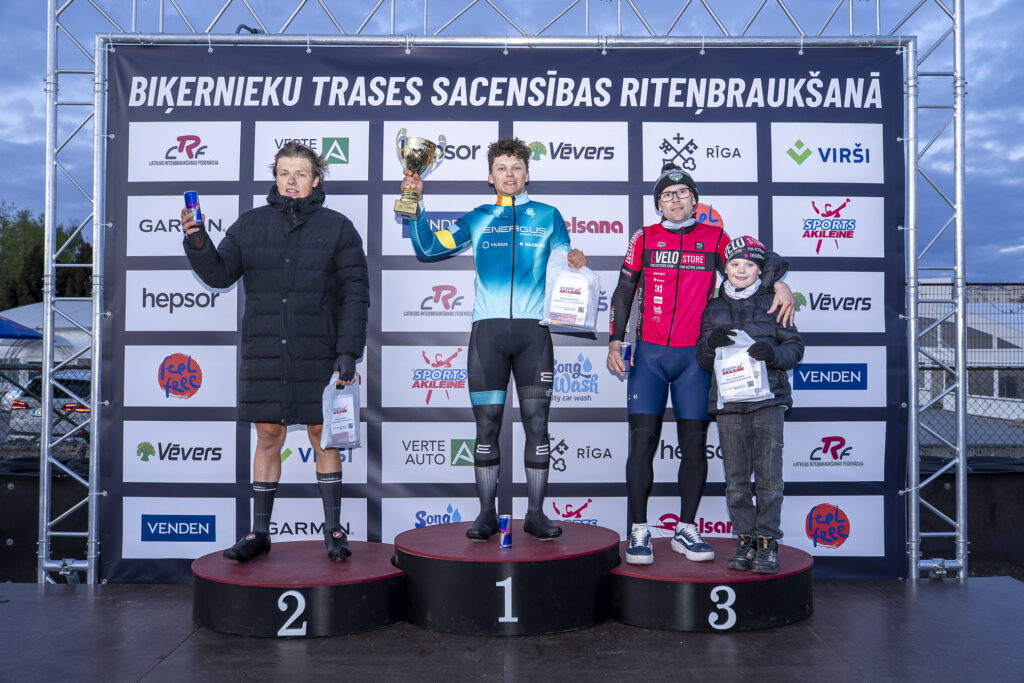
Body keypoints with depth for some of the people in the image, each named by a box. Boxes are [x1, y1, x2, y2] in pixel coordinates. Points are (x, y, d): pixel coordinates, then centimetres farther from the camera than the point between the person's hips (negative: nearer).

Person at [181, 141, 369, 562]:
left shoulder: (337, 228, -1)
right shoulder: (251, 225, 6)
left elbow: (356, 294, -4)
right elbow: (219, 275, 2)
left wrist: (348, 353, -11)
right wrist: (197, 242, -17)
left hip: (316, 354, -2)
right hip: (264, 353, 2)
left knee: (323, 438, 5)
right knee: (268, 439, 8)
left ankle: (333, 530, 16)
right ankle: (259, 533, 17)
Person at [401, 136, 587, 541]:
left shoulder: (547, 216, 14)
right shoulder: (478, 219, 15)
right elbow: (428, 249, 12)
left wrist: (574, 261, -9)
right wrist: (415, 204, 3)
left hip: (533, 330, 0)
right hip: (488, 329, 1)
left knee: (537, 424, 0)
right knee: (486, 427, 0)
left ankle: (535, 514, 10)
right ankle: (487, 515, 10)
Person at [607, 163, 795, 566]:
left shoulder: (715, 238, 6)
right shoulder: (644, 239, 7)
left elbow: (758, 260, 7)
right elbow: (623, 292, 11)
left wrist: (779, 283, -15)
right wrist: (615, 343, 4)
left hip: (695, 356, 1)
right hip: (649, 354, 0)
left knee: (694, 444, 4)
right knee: (643, 440, -5)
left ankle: (686, 530, 16)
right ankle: (638, 533, 3)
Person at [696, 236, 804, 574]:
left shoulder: (772, 303, 9)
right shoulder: (714, 308, 14)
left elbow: (795, 346, 6)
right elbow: (703, 361, 14)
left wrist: (774, 352, -15)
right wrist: (711, 343, -8)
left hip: (768, 397, -2)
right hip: (728, 401, 2)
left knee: (769, 474, -5)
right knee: (736, 478, 3)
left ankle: (768, 542, 4)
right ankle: (745, 540, 13)